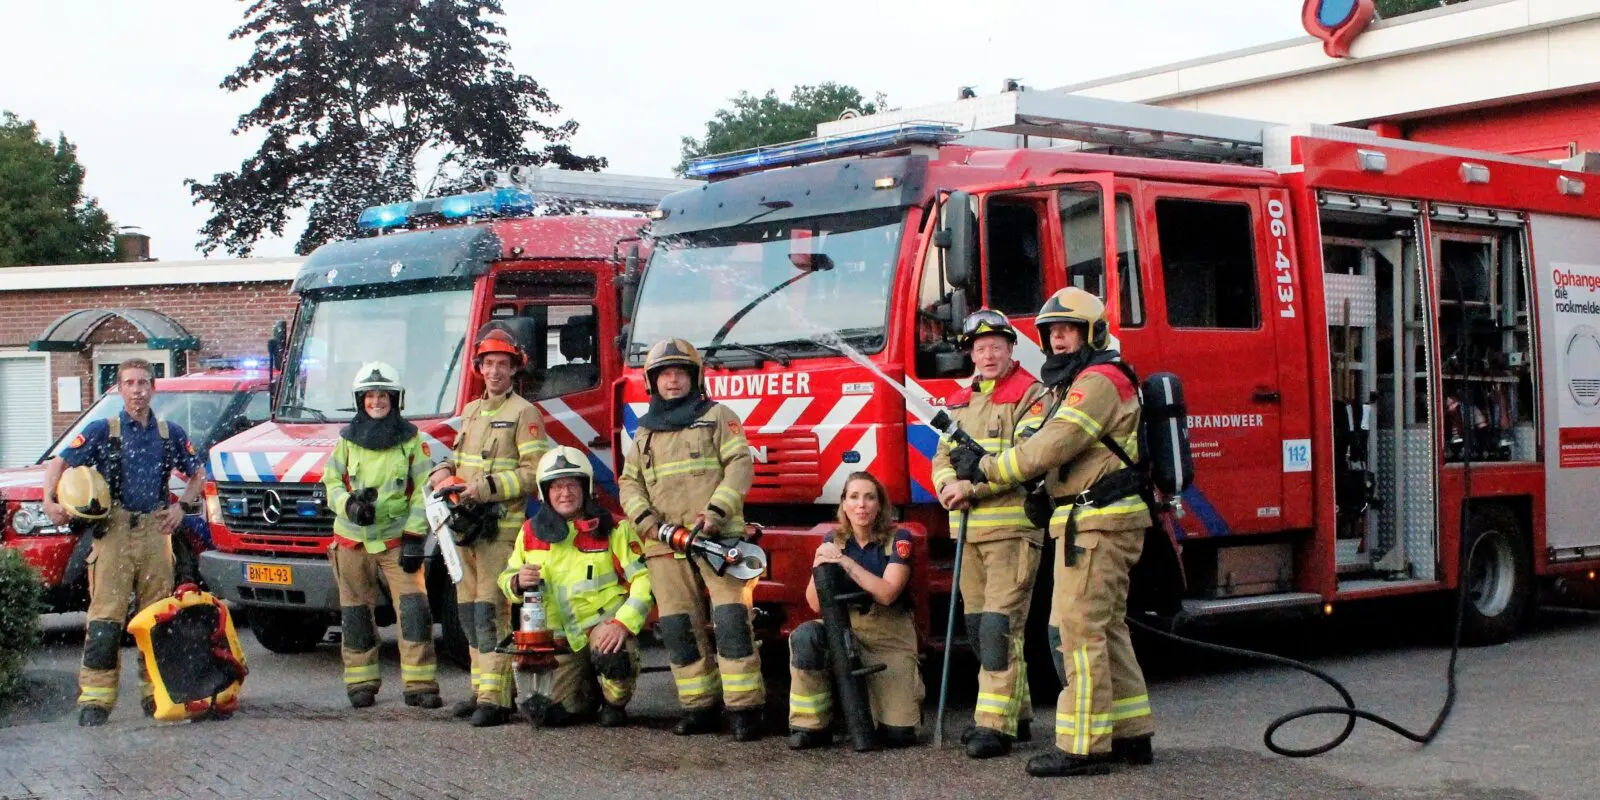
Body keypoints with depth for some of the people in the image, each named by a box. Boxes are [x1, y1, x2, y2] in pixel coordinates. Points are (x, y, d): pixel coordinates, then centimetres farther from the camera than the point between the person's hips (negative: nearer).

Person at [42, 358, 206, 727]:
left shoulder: (171, 433, 11)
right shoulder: (102, 431, 4)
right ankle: (95, 697, -7)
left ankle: (154, 691, 16)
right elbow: (58, 464, 4)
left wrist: (181, 506, 7)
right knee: (105, 616, -8)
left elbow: (198, 475, 23)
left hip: (155, 531, 3)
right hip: (114, 531, -3)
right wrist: (50, 501, -13)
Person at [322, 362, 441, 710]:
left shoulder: (411, 440, 1)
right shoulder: (347, 439, 6)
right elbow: (331, 481, 9)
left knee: (414, 608, -12)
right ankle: (360, 682, 18)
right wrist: (349, 504, -13)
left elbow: (423, 492, -1)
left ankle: (420, 684, -10)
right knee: (355, 613, 7)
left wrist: (415, 538, -8)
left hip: (396, 538, -2)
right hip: (352, 540, 2)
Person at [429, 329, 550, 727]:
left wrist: (488, 488, -19)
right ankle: (481, 689, 19)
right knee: (468, 611, 10)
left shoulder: (524, 413, -5)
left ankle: (495, 699, -15)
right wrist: (443, 471, 8)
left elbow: (534, 473, -12)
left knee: (491, 610, -14)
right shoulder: (470, 411, 18)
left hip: (501, 527, -8)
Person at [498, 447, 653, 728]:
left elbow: (645, 579, -13)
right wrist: (518, 583, -15)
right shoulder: (532, 533, 3)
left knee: (611, 656, -38)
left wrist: (623, 623, -26)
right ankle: (588, 689, 30)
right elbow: (507, 580, 10)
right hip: (564, 639, 4)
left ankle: (615, 704, -3)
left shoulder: (612, 530, -8)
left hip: (606, 626, -4)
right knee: (560, 710, -6)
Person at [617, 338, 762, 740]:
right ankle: (700, 707, 8)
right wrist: (644, 516, -2)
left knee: (730, 617, -13)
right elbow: (629, 482, 19)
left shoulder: (717, 416, 9)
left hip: (718, 537, -5)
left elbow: (741, 465, -1)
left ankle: (745, 709, -14)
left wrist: (717, 510, -15)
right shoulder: (645, 432, 22)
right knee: (679, 627, 2)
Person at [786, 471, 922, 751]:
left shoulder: (898, 540, -6)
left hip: (890, 638, -2)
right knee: (805, 636, -33)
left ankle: (908, 692, 23)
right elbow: (816, 604, -3)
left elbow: (887, 593, -19)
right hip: (846, 629, 2)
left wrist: (845, 562, -24)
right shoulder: (833, 542, 3)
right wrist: (819, 566, -21)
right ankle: (811, 726, -17)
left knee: (898, 734, -15)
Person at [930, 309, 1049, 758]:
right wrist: (948, 487, -6)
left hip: (1012, 526, -7)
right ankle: (1016, 714, 20)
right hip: (968, 528, 8)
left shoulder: (1031, 396, -4)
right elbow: (943, 457, 17)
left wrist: (972, 486, -18)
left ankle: (995, 725, -10)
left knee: (1000, 626, -11)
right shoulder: (959, 402, 19)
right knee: (979, 628, 10)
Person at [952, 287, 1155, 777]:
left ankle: (1083, 747, -11)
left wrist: (984, 469, -13)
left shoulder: (1098, 381, -13)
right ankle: (1130, 735, 19)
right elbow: (1059, 451, 24)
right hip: (1091, 520, 11)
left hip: (1097, 522, -11)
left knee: (1078, 629, -11)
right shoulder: (1076, 385, 21)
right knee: (1105, 629, 14)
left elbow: (1051, 446, -20)